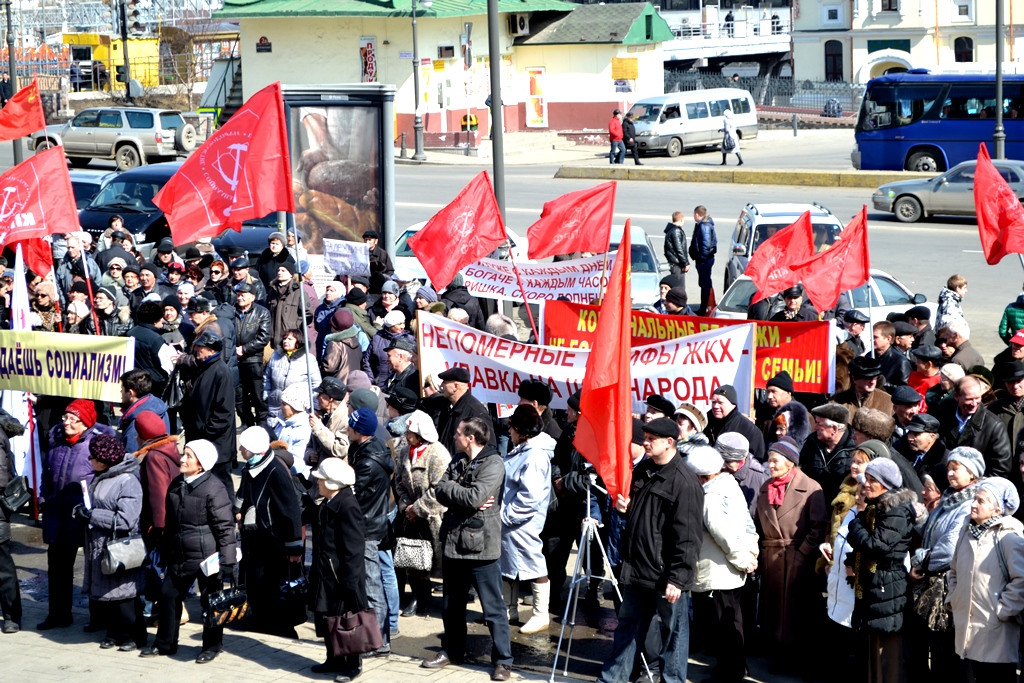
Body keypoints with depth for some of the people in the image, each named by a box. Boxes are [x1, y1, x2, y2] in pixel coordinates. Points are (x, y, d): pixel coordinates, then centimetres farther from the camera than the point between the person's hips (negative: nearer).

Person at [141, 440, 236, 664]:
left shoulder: (213, 489, -15)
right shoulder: (176, 484, 7)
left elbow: (225, 527, -14)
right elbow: (170, 521, 18)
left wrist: (227, 561, -16)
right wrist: (165, 552, 20)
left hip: (206, 556, -7)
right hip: (179, 556, 7)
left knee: (209, 601, 4)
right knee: (169, 594, 11)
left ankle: (212, 646, 19)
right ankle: (165, 643, 24)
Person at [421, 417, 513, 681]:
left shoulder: (493, 464, -12)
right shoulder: (458, 461, 13)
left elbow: (474, 497, -22)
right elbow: (440, 491, 2)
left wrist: (448, 487, -7)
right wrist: (464, 499, -15)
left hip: (480, 546, -8)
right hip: (453, 542, 8)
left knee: (493, 609, -2)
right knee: (452, 605, 19)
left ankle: (503, 661, 5)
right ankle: (452, 651, 34)